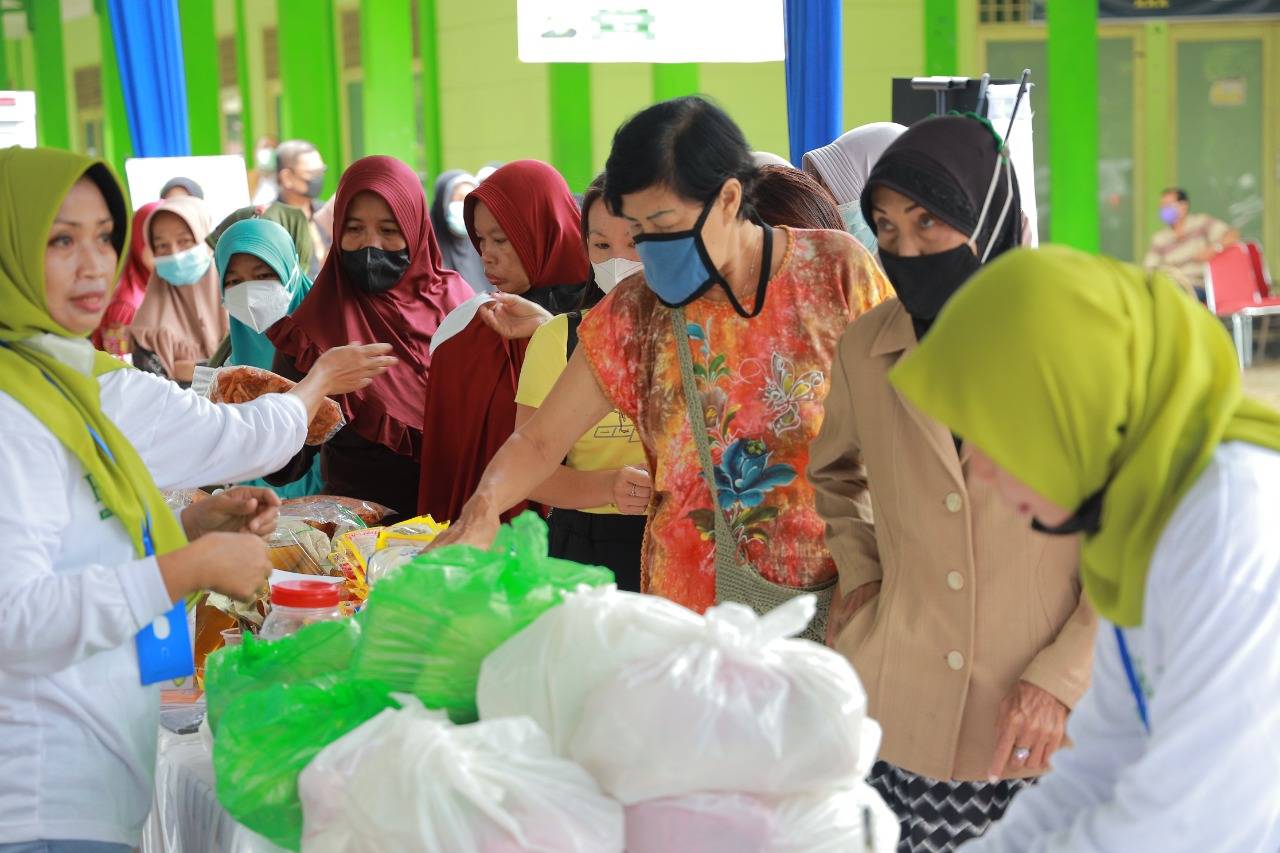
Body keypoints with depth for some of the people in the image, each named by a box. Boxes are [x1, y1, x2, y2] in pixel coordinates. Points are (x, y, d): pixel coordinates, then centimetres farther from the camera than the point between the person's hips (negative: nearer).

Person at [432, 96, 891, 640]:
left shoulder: (837, 271, -6)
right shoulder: (634, 316, -1)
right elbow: (540, 439, 3)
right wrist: (483, 510, -18)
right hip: (694, 611, 1)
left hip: (840, 600, -1)